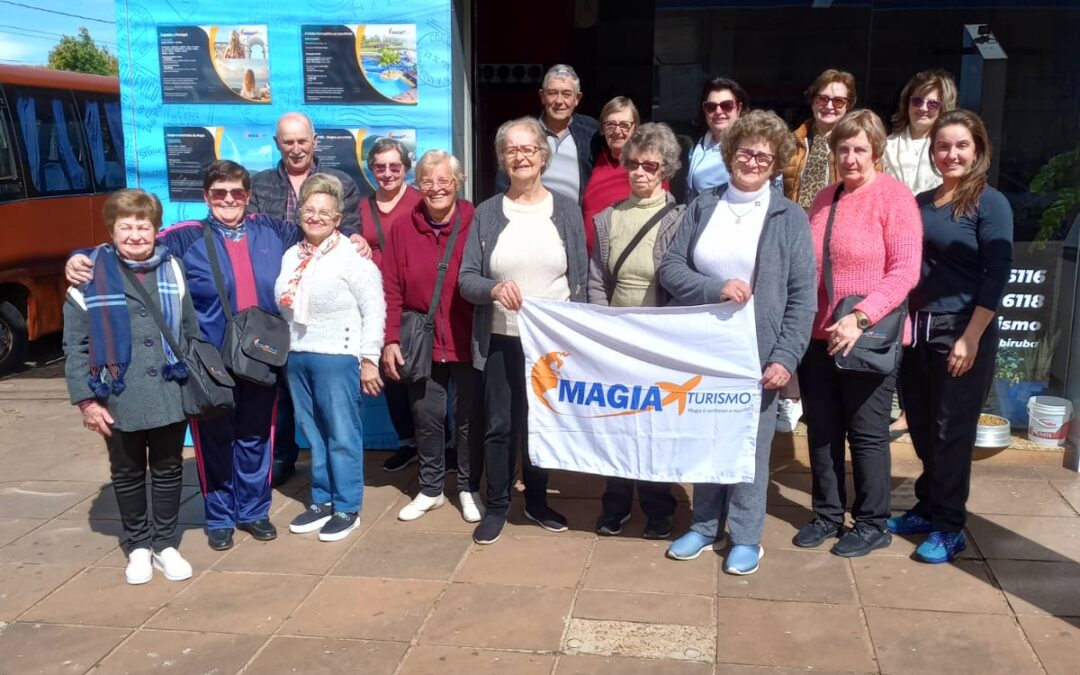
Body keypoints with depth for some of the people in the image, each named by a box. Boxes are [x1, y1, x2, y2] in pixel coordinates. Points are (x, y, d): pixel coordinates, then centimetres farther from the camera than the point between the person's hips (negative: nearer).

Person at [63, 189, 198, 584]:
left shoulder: (172, 270, 4)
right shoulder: (91, 276, -5)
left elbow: (191, 333, 10)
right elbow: (75, 345, -4)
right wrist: (86, 399, -7)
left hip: (170, 393, 2)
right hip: (119, 399, -2)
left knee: (168, 470, 13)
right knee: (127, 474, 14)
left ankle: (165, 544, 29)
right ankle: (137, 546, 31)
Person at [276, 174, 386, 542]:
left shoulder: (352, 257, -8)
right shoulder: (291, 257, 12)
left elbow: (374, 310, -10)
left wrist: (369, 359, -12)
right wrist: (288, 346, 15)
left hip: (338, 356, -6)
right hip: (297, 356, 7)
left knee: (342, 434, 0)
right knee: (313, 433, 14)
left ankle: (347, 508, 11)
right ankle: (322, 501, 26)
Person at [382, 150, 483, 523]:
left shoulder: (477, 225, -6)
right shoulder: (403, 229, 1)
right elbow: (392, 290, 0)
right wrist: (390, 340, -6)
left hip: (468, 341, -2)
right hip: (421, 344, 2)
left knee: (469, 417, 9)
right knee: (427, 417, 12)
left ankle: (469, 488, 27)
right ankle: (430, 489, 30)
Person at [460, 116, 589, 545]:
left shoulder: (566, 210, 1)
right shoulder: (487, 213, 1)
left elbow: (580, 279, 3)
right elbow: (466, 279, -3)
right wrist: (493, 288, -24)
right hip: (501, 341, 0)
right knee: (501, 426, 6)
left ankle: (537, 501, 32)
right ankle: (496, 506, 23)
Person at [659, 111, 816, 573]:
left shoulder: (790, 218, -1)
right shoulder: (702, 208, 6)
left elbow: (802, 296, -4)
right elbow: (670, 268, 1)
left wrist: (786, 358, -13)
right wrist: (715, 288, -17)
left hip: (756, 354, -3)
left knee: (749, 446, 5)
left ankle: (746, 538, 21)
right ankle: (705, 525, 30)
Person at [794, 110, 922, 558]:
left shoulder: (894, 197, -7)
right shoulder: (825, 198, 12)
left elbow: (905, 270, -15)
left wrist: (861, 318, -24)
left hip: (869, 339, -6)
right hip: (817, 336, 6)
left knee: (867, 433, 5)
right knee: (822, 431, 12)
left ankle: (872, 525, 20)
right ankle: (827, 515, 27)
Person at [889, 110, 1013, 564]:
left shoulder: (990, 204, -6)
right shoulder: (920, 203, 10)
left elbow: (997, 276, -12)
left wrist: (971, 338, -17)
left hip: (962, 333, -5)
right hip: (918, 330, 6)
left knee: (950, 432, 2)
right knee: (921, 428, 12)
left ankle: (949, 527, 14)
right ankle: (927, 509, 28)